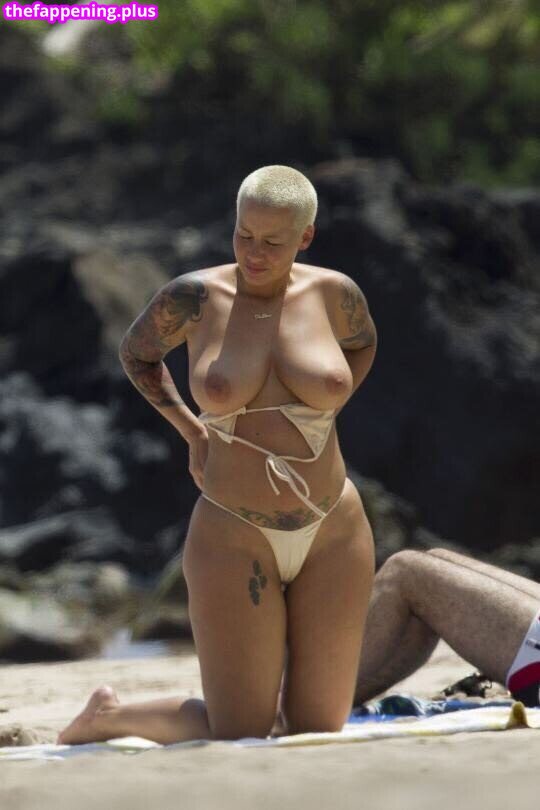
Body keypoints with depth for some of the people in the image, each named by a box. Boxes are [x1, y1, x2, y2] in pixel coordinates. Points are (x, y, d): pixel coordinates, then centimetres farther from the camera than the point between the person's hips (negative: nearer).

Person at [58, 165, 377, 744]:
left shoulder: (333, 293, -2)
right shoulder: (194, 297, -8)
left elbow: (363, 344, 22)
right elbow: (135, 353, 12)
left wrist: (323, 419, 8)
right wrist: (190, 430, 3)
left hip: (332, 533, 3)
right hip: (233, 540, -3)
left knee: (318, 732, 6)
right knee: (240, 740, -3)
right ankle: (107, 717, 24)